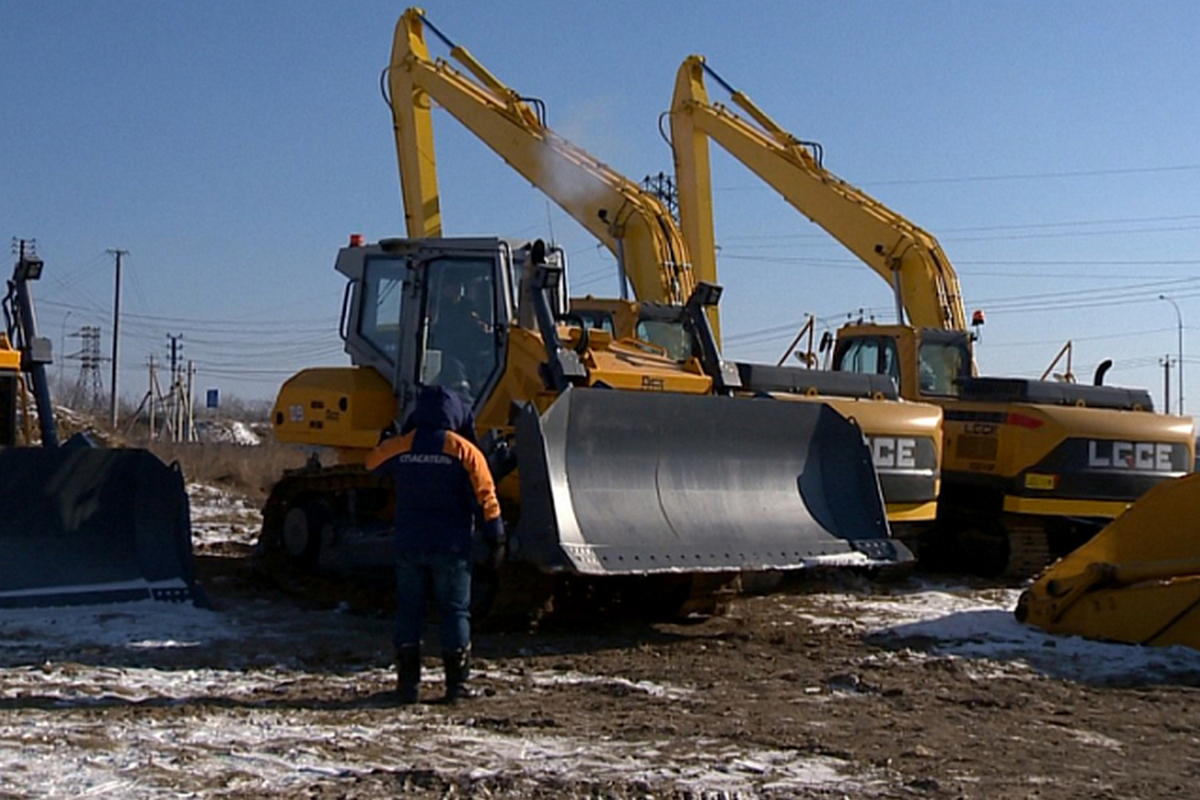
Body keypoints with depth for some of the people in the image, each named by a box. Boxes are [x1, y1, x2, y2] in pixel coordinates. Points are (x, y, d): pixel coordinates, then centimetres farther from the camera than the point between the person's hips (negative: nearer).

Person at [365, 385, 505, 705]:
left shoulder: (398, 447, -1)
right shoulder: (464, 451, -8)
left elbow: (373, 463, 21)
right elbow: (485, 499, -8)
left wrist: (400, 436, 28)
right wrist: (495, 538, 0)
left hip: (409, 544, 2)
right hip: (450, 546, -2)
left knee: (409, 610, 10)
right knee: (455, 611, 4)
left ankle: (408, 682, 8)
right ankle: (456, 683, 3)